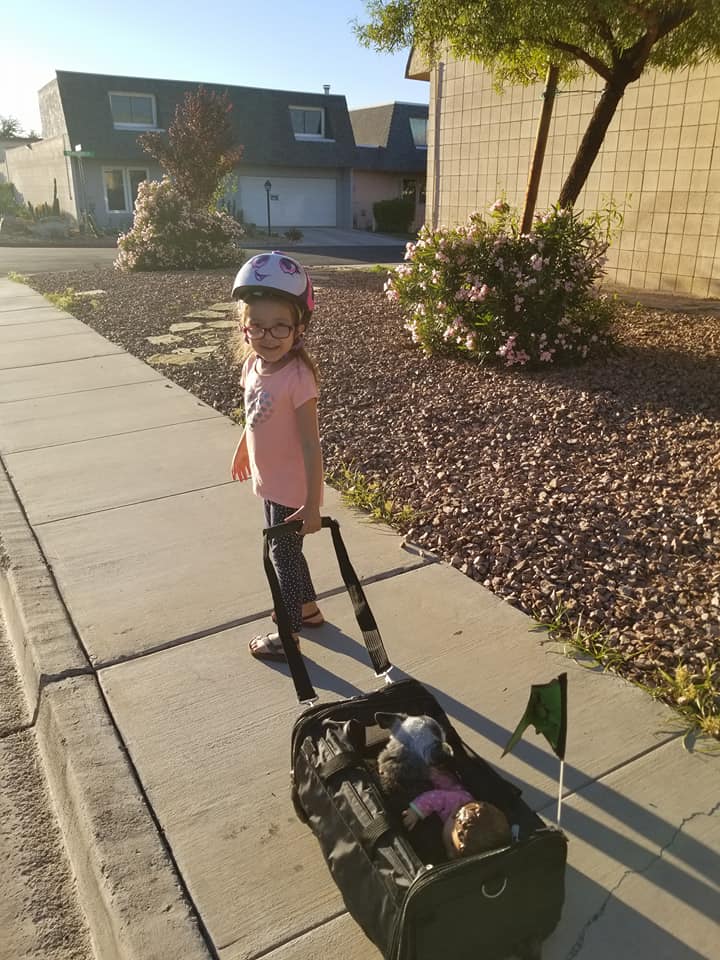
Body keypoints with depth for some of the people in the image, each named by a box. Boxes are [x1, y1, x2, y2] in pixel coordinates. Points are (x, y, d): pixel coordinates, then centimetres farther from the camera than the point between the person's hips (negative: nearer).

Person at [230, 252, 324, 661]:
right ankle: (307, 608, 46)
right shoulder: (254, 364, -3)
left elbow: (311, 445, -26)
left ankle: (288, 635, 28)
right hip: (271, 481, 8)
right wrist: (243, 452, 28)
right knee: (285, 549, 23)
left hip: (292, 488, -8)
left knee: (284, 554, 8)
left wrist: (312, 506, -25)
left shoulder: (297, 376, -27)